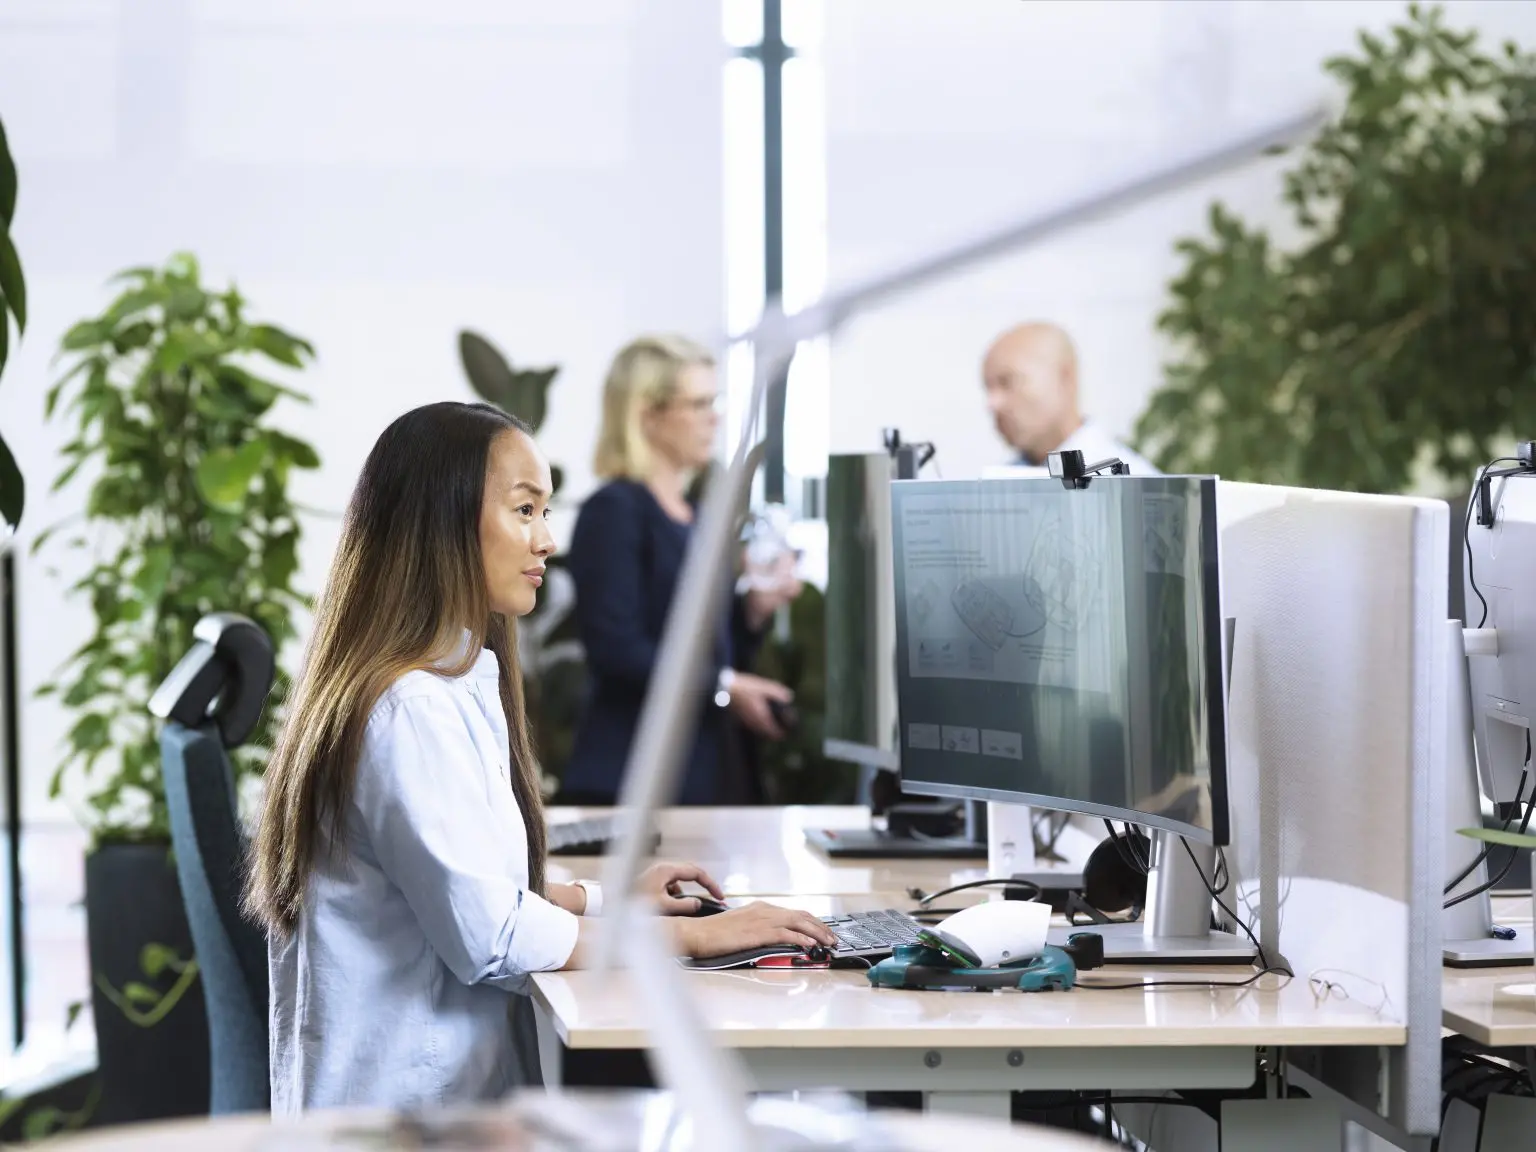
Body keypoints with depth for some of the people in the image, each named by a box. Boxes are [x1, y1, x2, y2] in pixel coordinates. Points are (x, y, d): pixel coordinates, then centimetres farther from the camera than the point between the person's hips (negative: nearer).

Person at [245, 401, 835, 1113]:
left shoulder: (455, 685, 14)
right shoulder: (409, 711, -18)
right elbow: (491, 938, -20)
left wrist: (600, 899, 14)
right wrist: (691, 936, -13)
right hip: (408, 1105, -10)